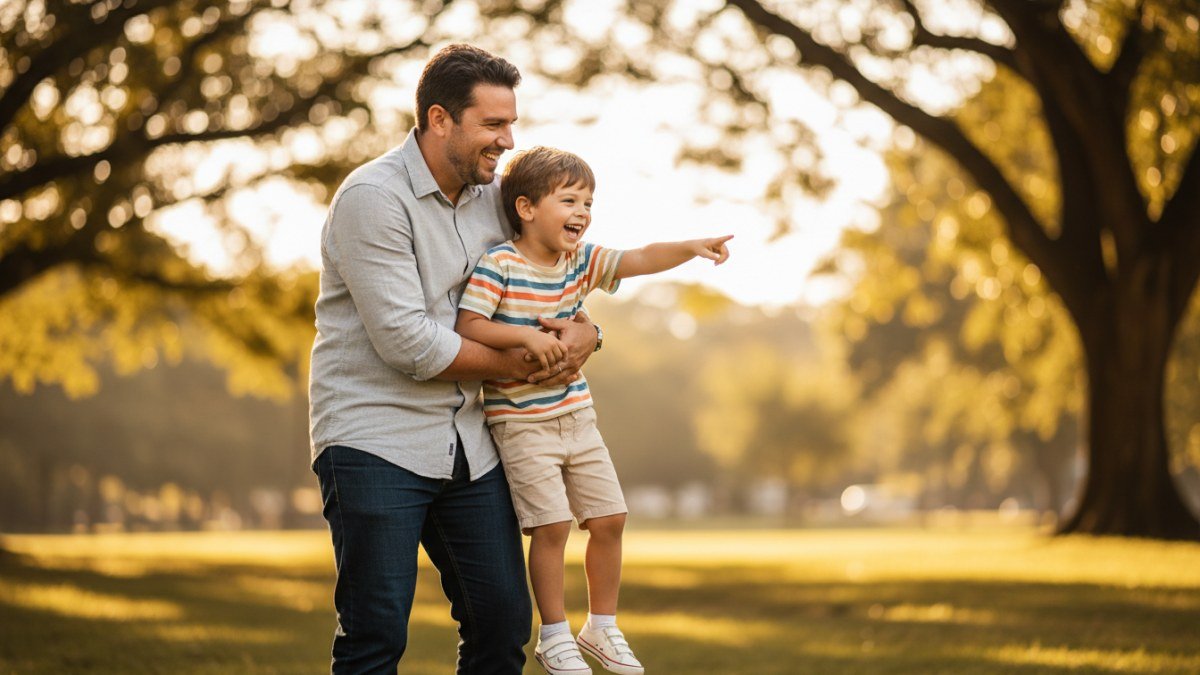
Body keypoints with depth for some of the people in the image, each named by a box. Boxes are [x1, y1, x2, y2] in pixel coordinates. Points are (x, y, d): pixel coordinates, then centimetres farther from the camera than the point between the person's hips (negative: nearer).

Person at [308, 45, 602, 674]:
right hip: (375, 441, -7)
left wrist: (583, 332, -2)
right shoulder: (373, 197, -13)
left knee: (503, 622, 5)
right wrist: (512, 363, -7)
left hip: (467, 443, 7)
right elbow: (408, 344, -19)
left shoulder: (493, 192, 9)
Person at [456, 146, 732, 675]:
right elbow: (467, 327, -20)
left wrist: (692, 248, -22)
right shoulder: (499, 264, -14)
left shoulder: (582, 261, 3)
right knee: (552, 526, -9)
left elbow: (643, 260, -6)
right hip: (521, 423, -7)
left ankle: (602, 628, 24)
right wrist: (526, 336, -29)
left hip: (576, 417, 7)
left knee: (609, 519, 7)